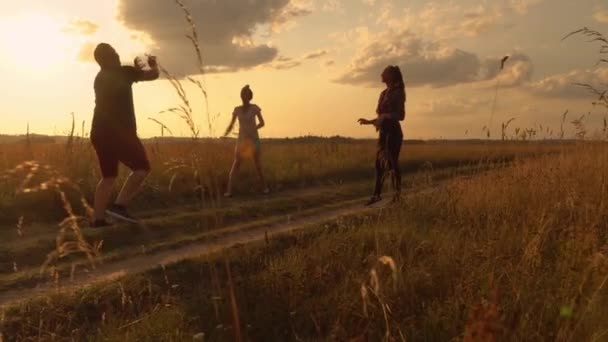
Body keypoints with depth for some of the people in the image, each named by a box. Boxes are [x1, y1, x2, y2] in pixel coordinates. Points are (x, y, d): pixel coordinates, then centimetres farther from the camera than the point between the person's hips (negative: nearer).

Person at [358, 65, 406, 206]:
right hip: (384, 131, 7)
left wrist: (384, 116, -24)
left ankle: (398, 195, 3)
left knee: (392, 163, -5)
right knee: (380, 164, 6)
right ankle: (377, 194, 12)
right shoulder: (384, 93, 15)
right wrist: (369, 121, 21)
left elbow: (400, 115, -13)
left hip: (393, 132, -7)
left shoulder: (397, 93, -7)